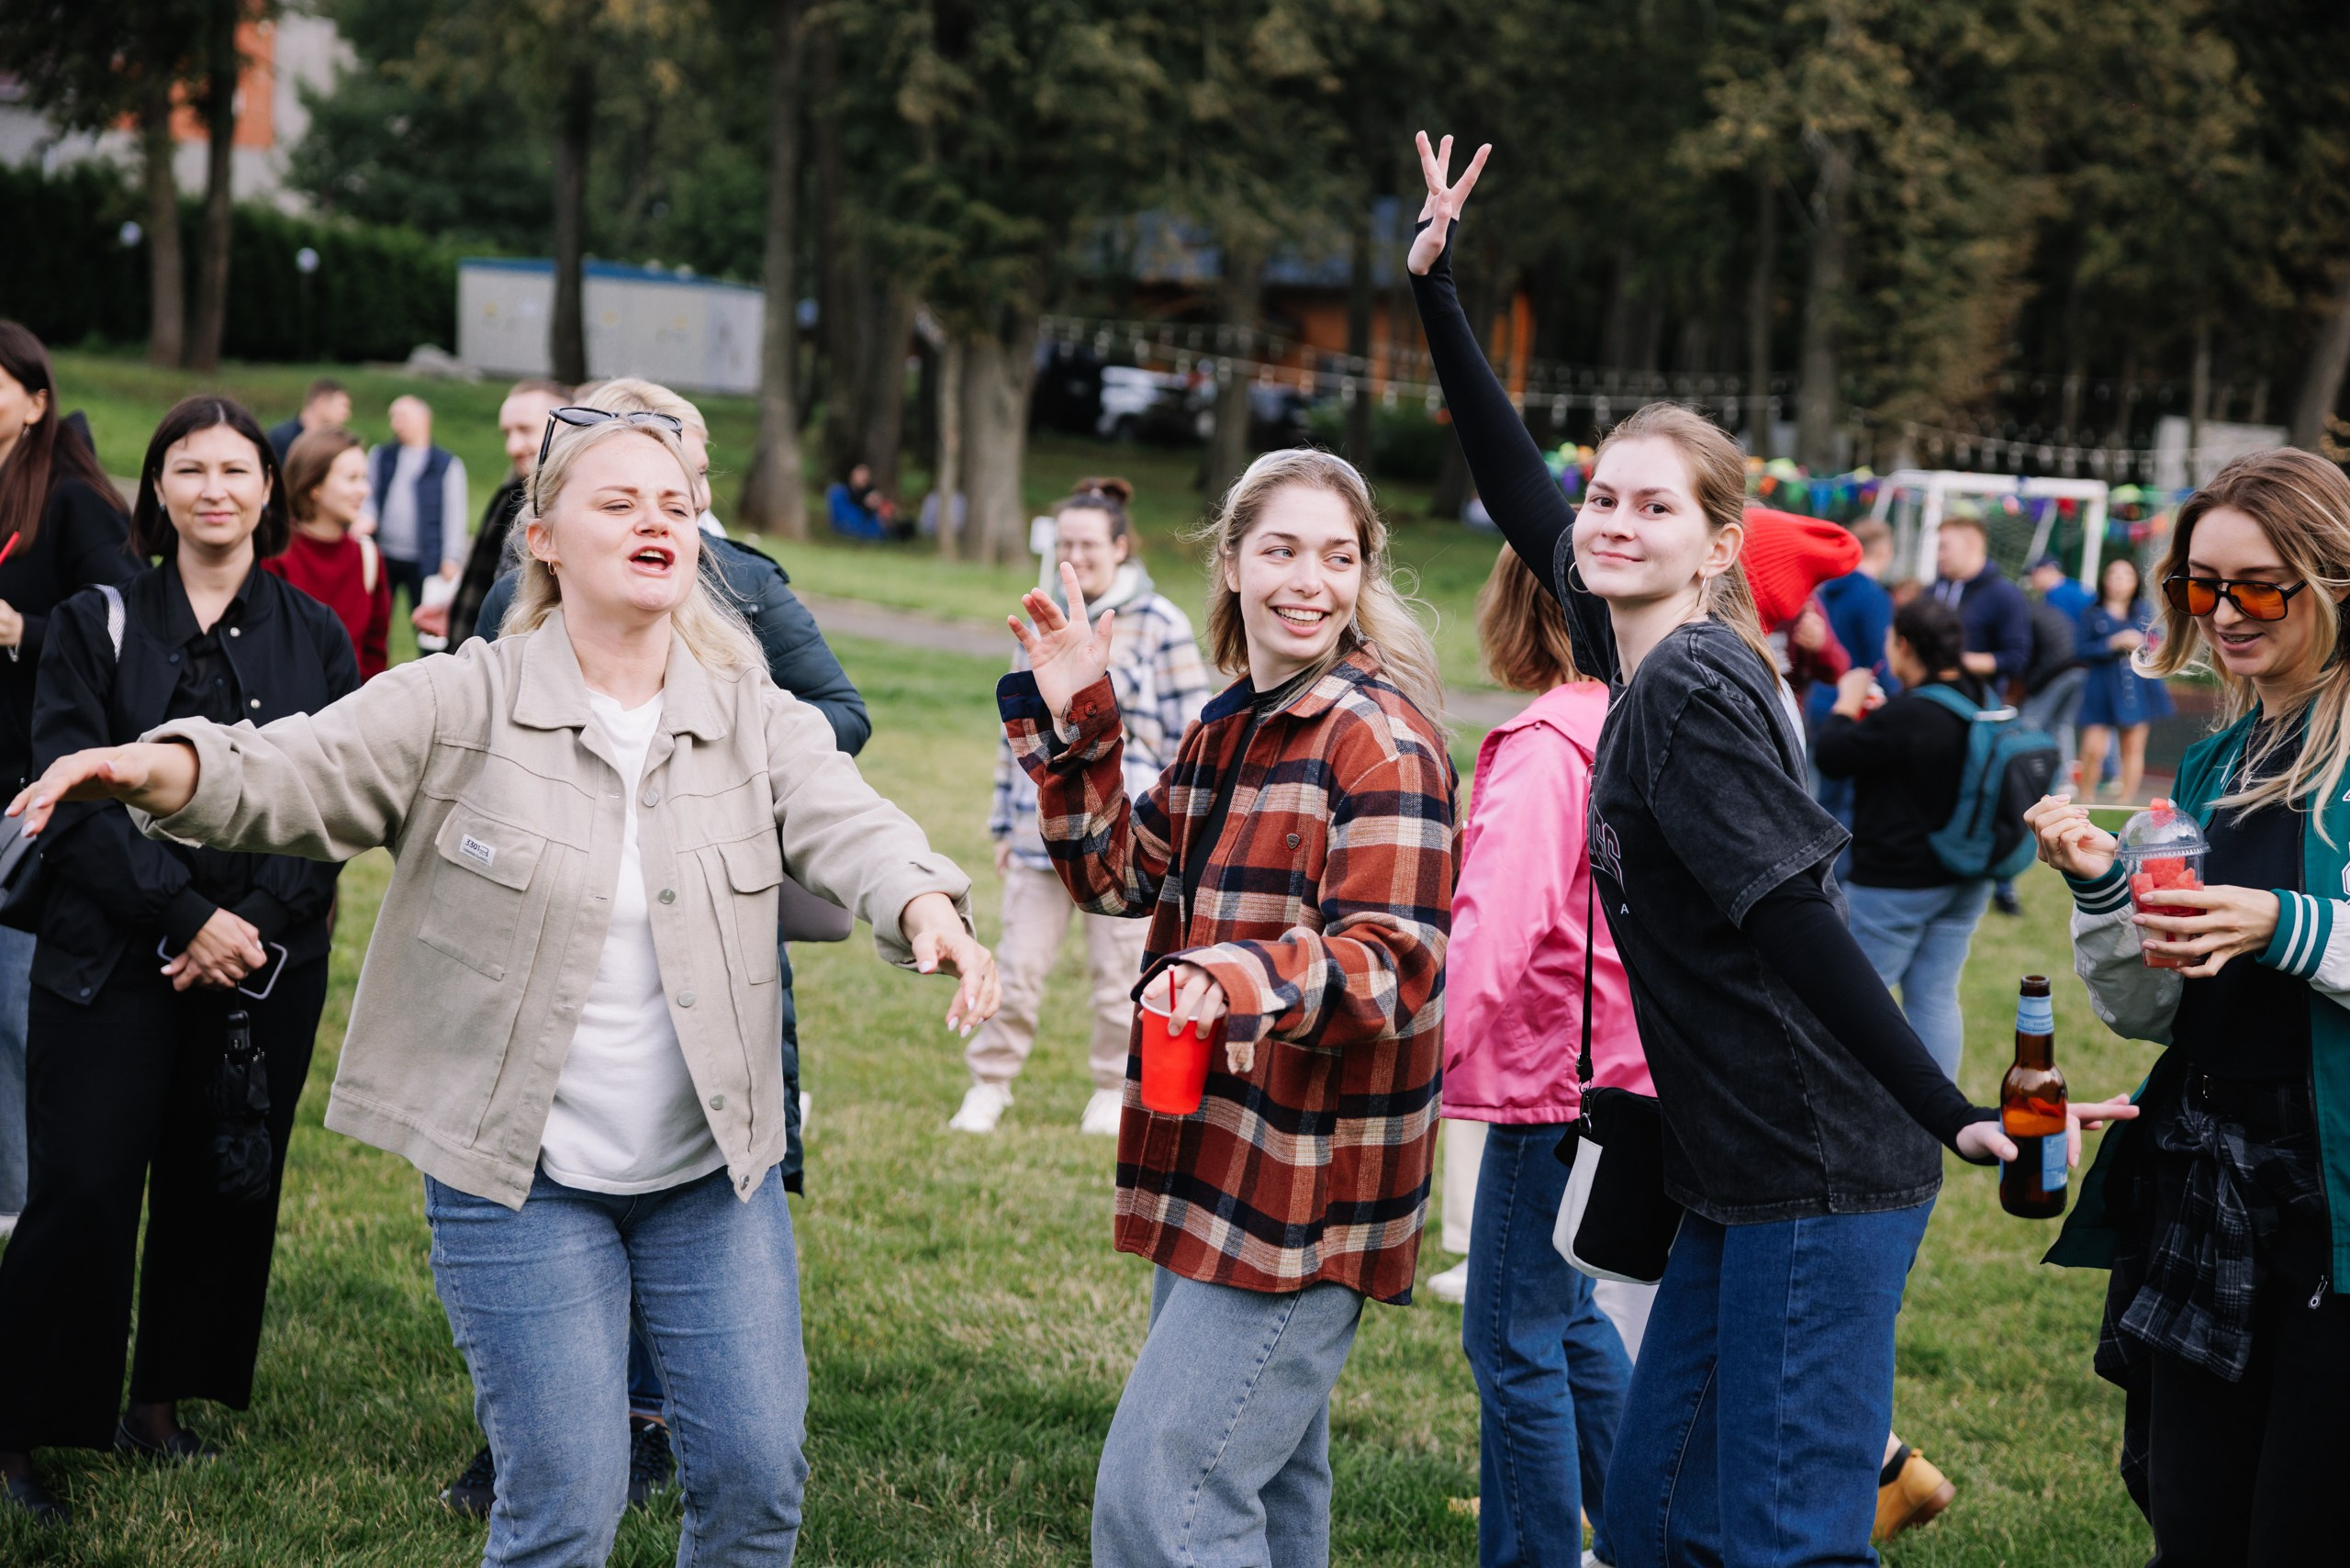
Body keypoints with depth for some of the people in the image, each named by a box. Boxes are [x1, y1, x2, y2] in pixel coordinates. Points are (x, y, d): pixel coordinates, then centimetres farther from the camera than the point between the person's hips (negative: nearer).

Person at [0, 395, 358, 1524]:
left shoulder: (314, 639, 8)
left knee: (225, 1187, 6)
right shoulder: (96, 625, 3)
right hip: (112, 959, -2)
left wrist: (253, 926, -11)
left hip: (268, 962, 2)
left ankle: (163, 1407, 21)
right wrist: (187, 914, -15)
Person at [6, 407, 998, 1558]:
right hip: (520, 1176, -3)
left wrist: (924, 904, -37)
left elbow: (849, 826, -13)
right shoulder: (460, 707, -6)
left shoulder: (757, 720, 2)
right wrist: (166, 767, -40)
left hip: (716, 1169, 3)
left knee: (757, 1476, 6)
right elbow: (296, 772, -17)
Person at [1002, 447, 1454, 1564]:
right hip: (1215, 1167, 10)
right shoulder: (1225, 729, 12)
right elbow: (1117, 872, 21)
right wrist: (1068, 718, 9)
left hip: (1308, 1189, -9)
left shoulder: (1380, 740, -16)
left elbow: (1396, 967, -24)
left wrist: (1244, 980, -41)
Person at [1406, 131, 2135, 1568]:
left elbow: (1798, 923, -18)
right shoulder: (1647, 659, 10)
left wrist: (1949, 1116, -18)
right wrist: (1437, 289, 22)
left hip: (1823, 1182, -9)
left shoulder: (1693, 691, -15)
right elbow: (1521, 489, 20)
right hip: (1746, 1180, 9)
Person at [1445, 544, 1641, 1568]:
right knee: (1567, 1315, 23)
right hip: (1627, 1071, 9)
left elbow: (1495, 922, -28)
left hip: (1556, 1074, -9)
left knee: (1514, 1341, 1)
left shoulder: (1543, 749, -18)